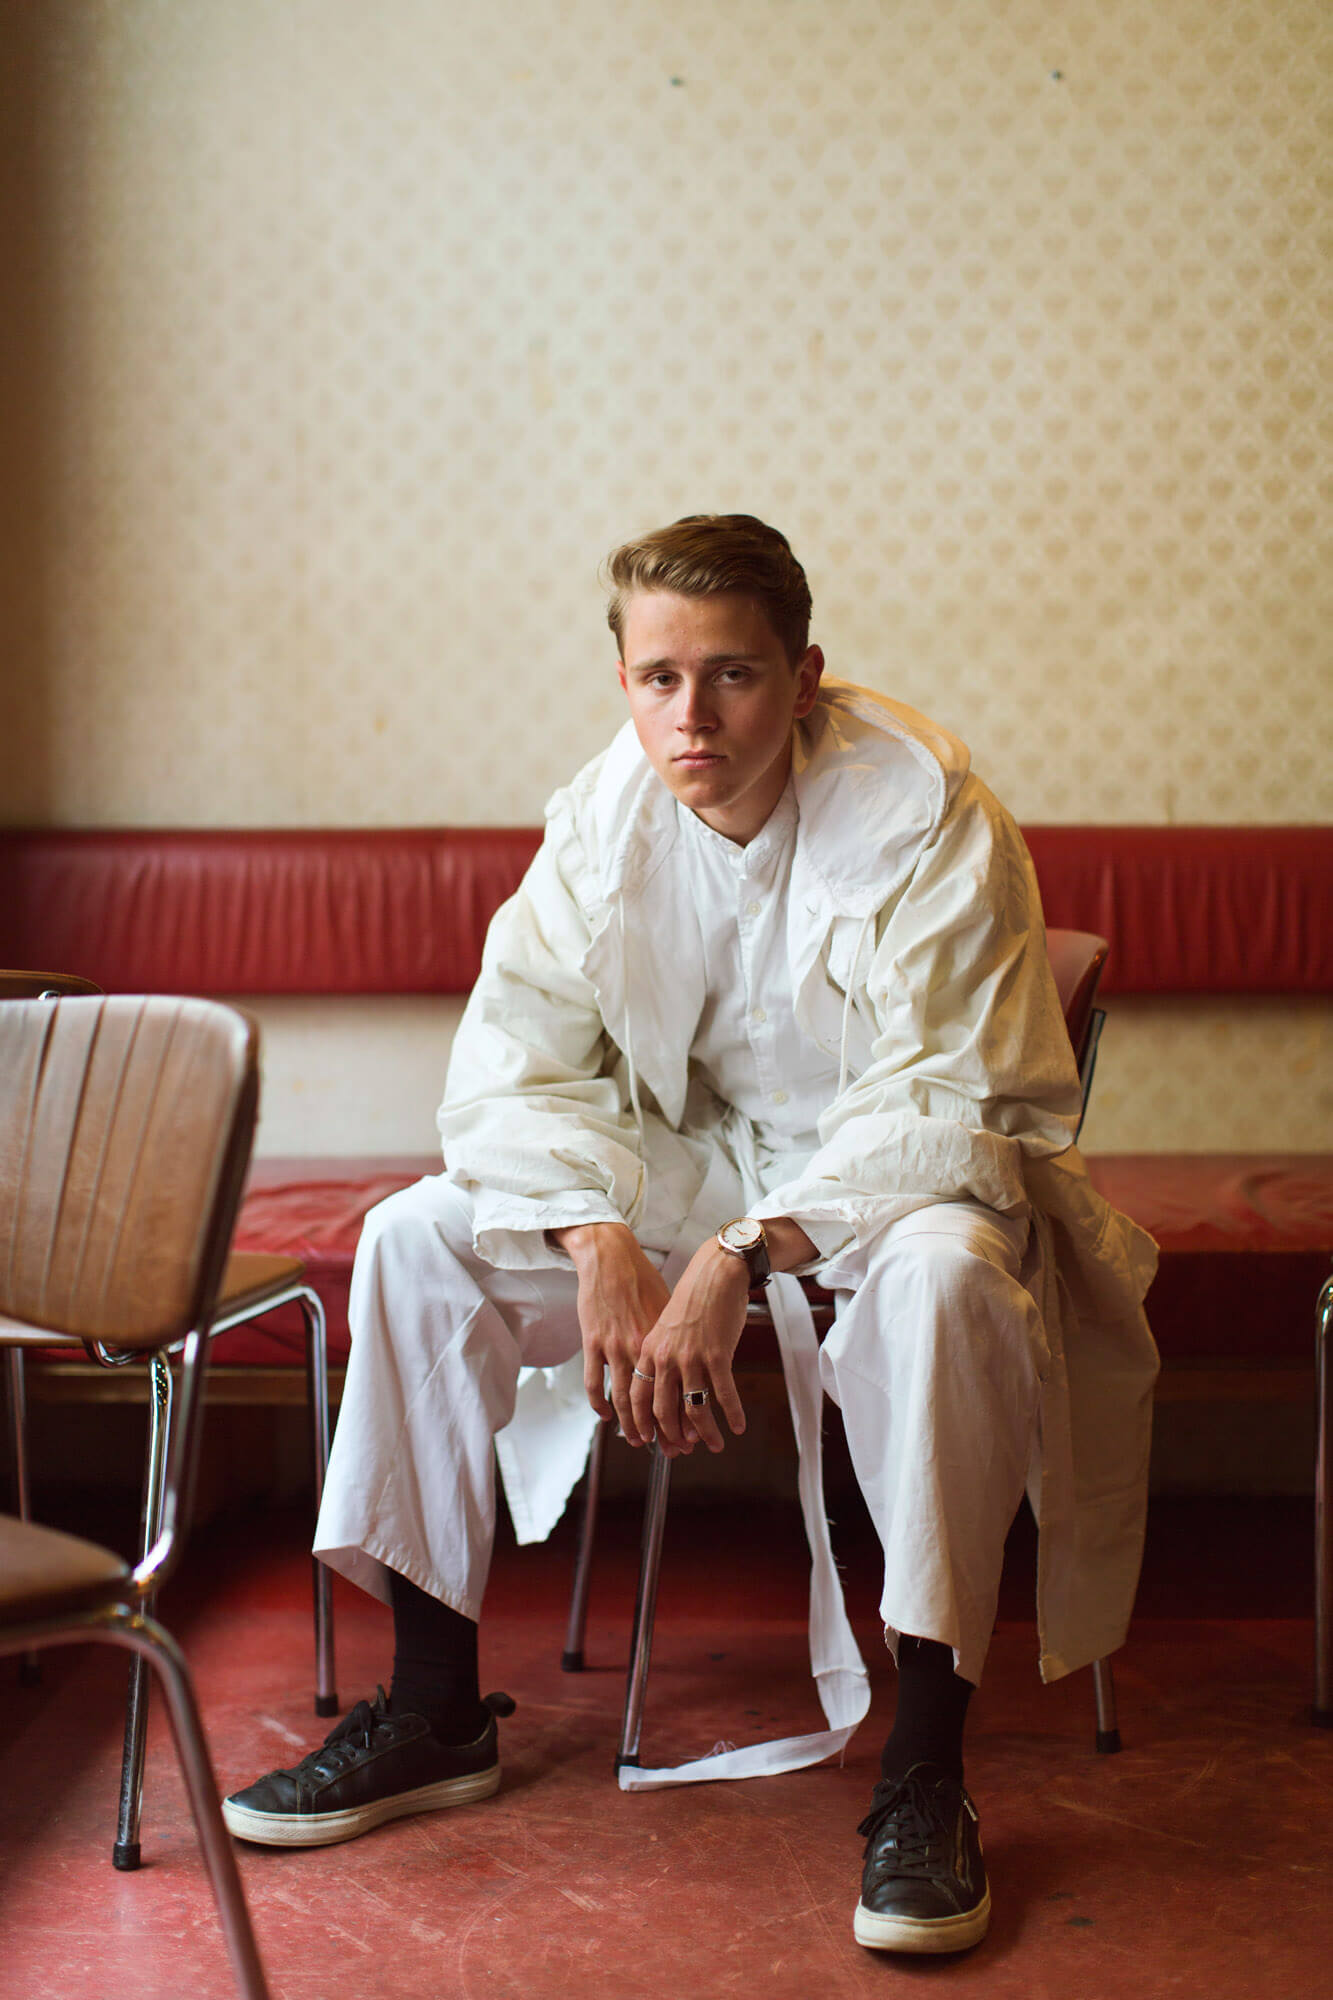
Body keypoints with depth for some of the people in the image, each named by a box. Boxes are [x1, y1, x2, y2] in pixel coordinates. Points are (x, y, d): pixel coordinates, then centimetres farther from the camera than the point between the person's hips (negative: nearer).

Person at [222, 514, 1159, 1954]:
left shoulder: (924, 812, -22)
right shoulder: (605, 817, -8)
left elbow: (937, 1112, -25)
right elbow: (514, 1067, -9)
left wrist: (742, 1261, -35)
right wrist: (602, 1247, -27)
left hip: (908, 1174, -5)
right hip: (703, 1161, 5)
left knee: (939, 1279, -39)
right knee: (416, 1236, -11)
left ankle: (923, 1783, -26)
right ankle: (436, 1713, -1)